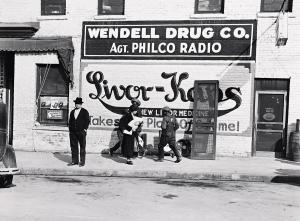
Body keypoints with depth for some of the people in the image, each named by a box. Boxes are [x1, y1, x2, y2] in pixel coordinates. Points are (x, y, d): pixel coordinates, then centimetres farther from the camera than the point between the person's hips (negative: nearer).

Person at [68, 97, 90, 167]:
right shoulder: (72, 112, 16)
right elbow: (70, 121, 19)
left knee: (82, 147, -1)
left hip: (81, 132, -4)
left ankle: (82, 162, 4)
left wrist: (85, 129, -10)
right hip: (73, 132, 5)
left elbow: (87, 121, -2)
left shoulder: (85, 112, 2)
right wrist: (70, 129, 9)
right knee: (73, 147, 5)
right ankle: (74, 161, 13)